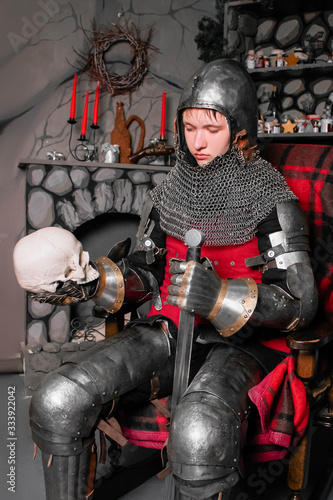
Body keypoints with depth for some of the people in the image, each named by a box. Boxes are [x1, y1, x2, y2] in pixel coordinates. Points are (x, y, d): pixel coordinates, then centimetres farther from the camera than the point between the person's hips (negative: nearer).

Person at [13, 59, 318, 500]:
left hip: (240, 344, -4)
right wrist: (92, 282, -3)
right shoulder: (171, 190, 10)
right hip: (169, 332, 5)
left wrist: (219, 296, -26)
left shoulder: (269, 195, -5)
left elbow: (300, 302, -10)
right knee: (57, 400, -17)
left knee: (200, 434, -37)